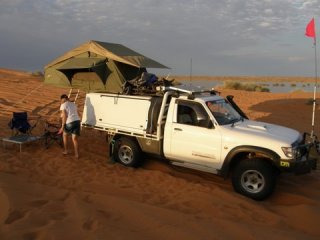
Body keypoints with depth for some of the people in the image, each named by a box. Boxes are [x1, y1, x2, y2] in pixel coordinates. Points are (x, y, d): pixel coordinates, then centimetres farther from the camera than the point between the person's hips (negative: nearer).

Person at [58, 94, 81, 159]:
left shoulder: (63, 105, 1)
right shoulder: (73, 104, 20)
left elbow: (64, 116, -8)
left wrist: (62, 127, -5)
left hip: (69, 122, -5)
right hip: (77, 121, 5)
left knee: (65, 135, 23)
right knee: (75, 139, 11)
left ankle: (65, 151, 29)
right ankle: (77, 154, 9)